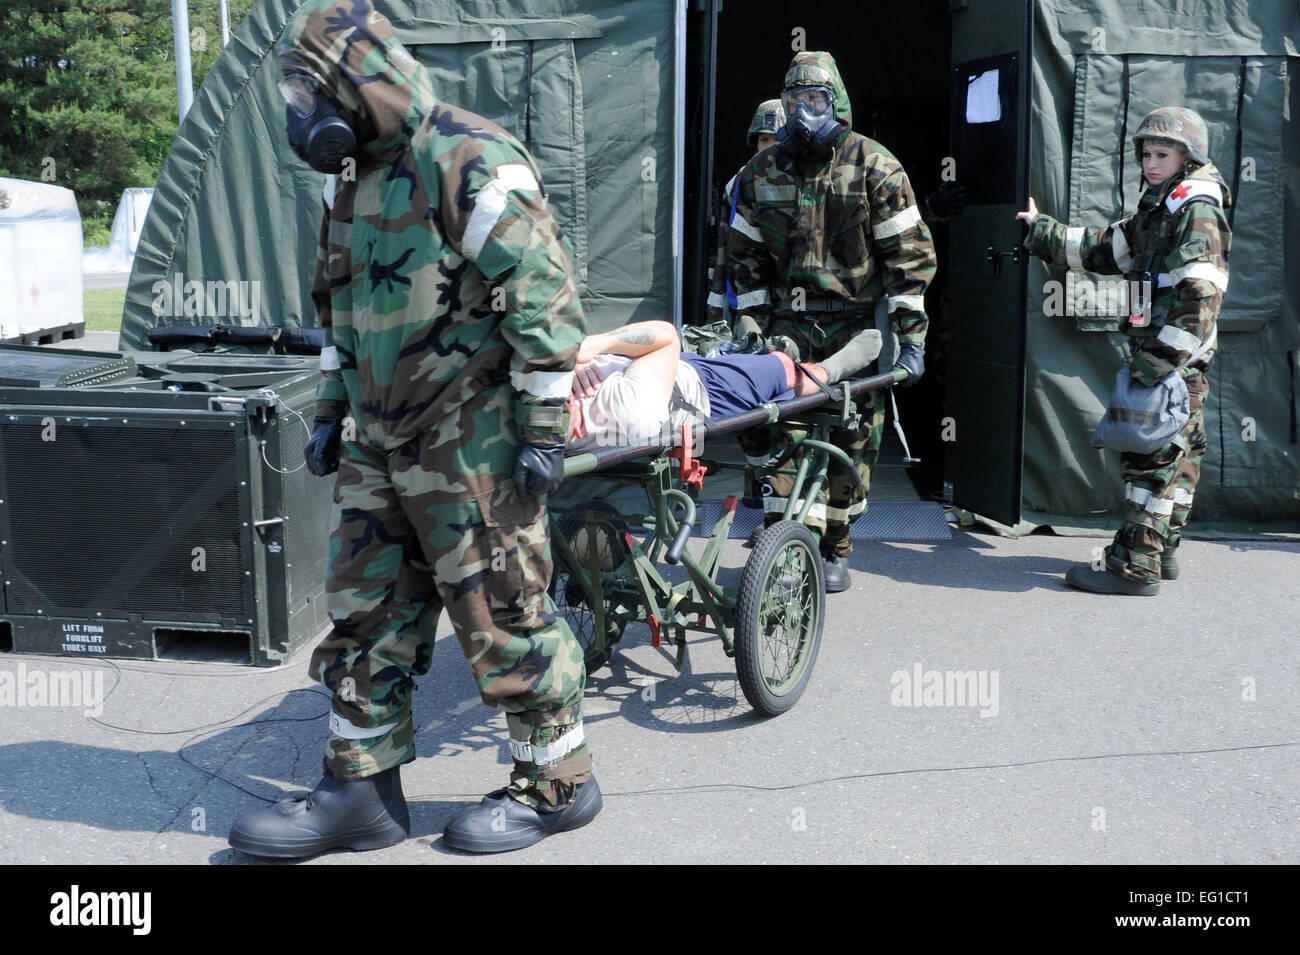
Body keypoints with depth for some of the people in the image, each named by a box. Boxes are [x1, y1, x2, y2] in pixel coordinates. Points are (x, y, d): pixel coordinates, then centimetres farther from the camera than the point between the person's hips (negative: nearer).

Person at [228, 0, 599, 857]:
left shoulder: (470, 163, -14)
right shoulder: (363, 178, 15)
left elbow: (547, 298, -18)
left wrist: (544, 431, -19)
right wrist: (332, 411, 22)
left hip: (472, 454, -9)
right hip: (382, 448, 9)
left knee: (503, 620, 1)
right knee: (367, 615, 11)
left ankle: (559, 783, 18)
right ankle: (362, 790, 23)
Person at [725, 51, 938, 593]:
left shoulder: (874, 167, -3)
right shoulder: (762, 172, 8)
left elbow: (911, 255, -4)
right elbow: (744, 254, 14)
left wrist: (910, 338, -10)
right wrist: (750, 328, 6)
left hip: (857, 325, -2)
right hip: (790, 324, 2)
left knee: (852, 439, 3)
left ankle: (834, 550, 18)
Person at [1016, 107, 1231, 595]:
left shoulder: (1197, 208, -12)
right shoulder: (1159, 208, 18)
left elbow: (1200, 297, -21)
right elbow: (1103, 249, 24)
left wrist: (1158, 362, -25)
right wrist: (1041, 230, 25)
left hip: (1176, 359, -10)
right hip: (1163, 355, 10)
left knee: (1151, 456, -8)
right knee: (1176, 454, 15)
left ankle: (1135, 567, -5)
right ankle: (1161, 551, 24)